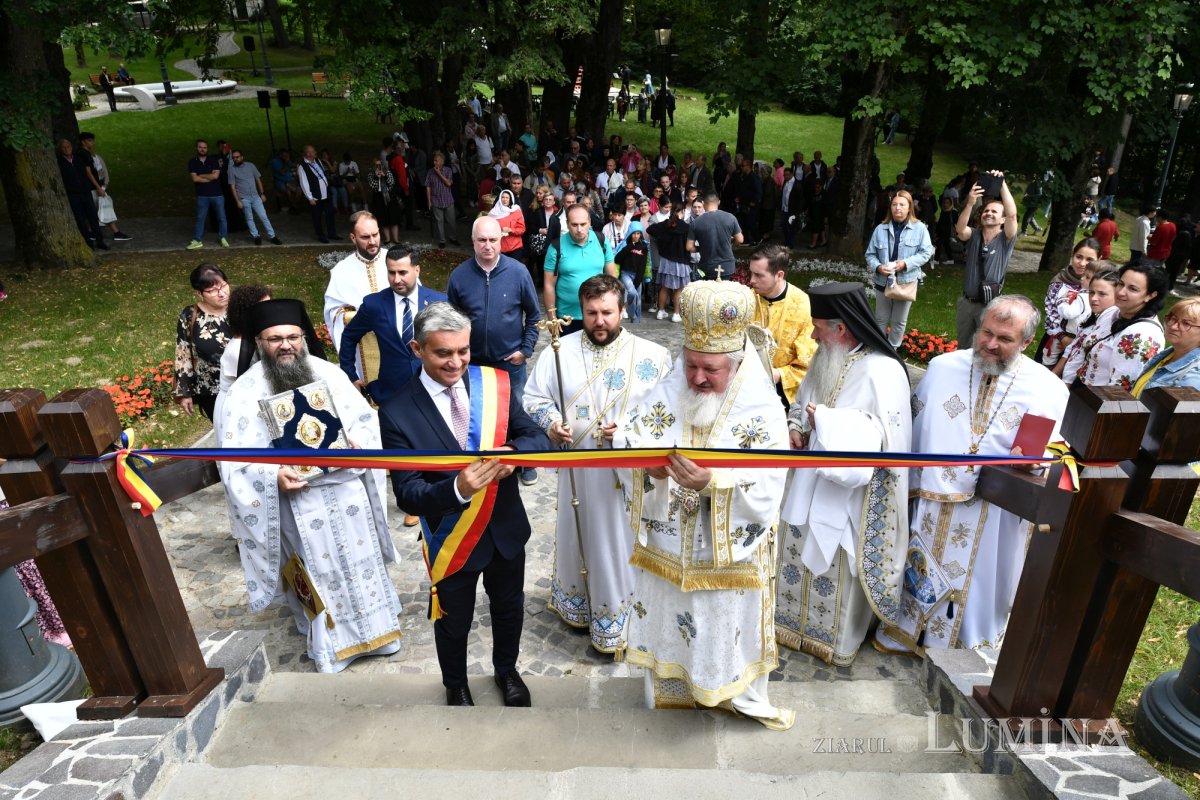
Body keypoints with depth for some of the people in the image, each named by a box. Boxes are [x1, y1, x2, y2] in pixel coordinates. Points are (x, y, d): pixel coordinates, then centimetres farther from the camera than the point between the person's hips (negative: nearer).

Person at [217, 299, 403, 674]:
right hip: (297, 503, -2)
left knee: (362, 561, 15)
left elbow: (365, 417, 4)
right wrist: (274, 475, -25)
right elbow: (234, 458, -9)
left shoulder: (329, 373, 0)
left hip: (348, 489, 3)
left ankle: (374, 628, 36)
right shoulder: (246, 391, -7)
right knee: (318, 573, 11)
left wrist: (356, 443, -16)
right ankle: (328, 642, 32)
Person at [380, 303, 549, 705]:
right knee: (454, 623, 22)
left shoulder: (495, 383, -12)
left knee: (509, 608, 26)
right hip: (452, 540, -2)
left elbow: (538, 438, -10)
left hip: (507, 529, 3)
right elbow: (407, 494, -20)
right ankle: (456, 685, 54)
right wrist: (457, 488, -40)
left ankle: (506, 669, 57)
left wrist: (511, 451, -33)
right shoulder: (397, 412, -20)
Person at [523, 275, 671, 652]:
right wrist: (551, 423, -15)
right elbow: (534, 397, 4)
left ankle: (621, 620, 28)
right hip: (577, 472, 2)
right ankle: (578, 604, 43)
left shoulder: (652, 356, -6)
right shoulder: (560, 350, 0)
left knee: (622, 545, 8)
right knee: (578, 538, 18)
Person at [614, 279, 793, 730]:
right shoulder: (667, 394, -6)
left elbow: (764, 491, -24)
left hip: (729, 556, -3)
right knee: (666, 624, 22)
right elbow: (625, 441, -11)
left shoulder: (763, 411, -16)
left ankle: (743, 698, 47)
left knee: (727, 629, 17)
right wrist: (646, 461, -32)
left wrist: (712, 483, -40)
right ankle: (669, 692, 50)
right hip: (666, 549, 3)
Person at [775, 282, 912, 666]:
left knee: (835, 568, 10)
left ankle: (835, 638, 34)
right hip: (809, 484, 7)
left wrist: (827, 421, -26)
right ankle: (794, 618, 42)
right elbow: (802, 402, 16)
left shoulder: (882, 372, -22)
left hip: (848, 497, -7)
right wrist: (795, 427, -5)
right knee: (800, 555, 20)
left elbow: (887, 441, -26)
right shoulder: (826, 360, 2)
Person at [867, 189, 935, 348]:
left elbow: (926, 252, -6)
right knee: (881, 319, 14)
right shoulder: (881, 229, -3)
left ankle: (892, 350, 27)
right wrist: (878, 267, -19)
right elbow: (870, 254, 0)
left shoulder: (919, 228, -5)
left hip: (906, 281, -1)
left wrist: (906, 263, -20)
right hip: (883, 281, 1)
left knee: (899, 321, 12)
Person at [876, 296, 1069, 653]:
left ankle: (975, 643, 41)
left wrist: (1034, 458, -26)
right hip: (932, 503, 1)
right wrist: (910, 484, 4)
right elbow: (913, 427, 5)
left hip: (997, 514, -1)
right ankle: (905, 628, 39)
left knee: (982, 582, 16)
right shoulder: (942, 367, -2)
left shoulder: (1048, 389, -7)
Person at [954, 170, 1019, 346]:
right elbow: (960, 229, -22)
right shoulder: (974, 236, 1)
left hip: (990, 305, -3)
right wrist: (970, 203, -38)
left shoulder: (1005, 240, -6)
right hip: (967, 302, 3)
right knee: (962, 344, 19)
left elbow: (1012, 214, -24)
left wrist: (1002, 184, -28)